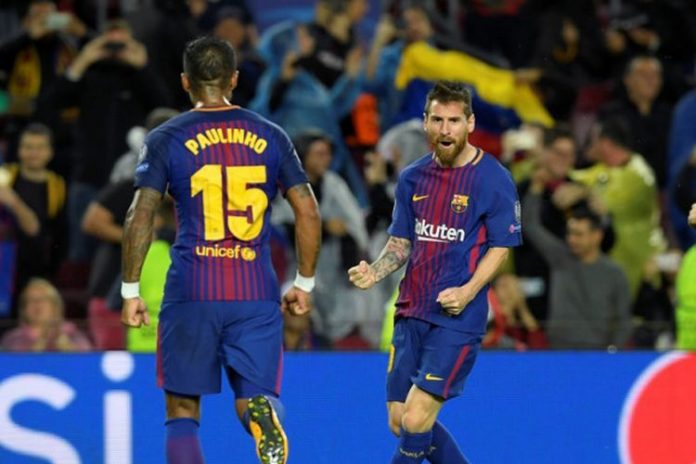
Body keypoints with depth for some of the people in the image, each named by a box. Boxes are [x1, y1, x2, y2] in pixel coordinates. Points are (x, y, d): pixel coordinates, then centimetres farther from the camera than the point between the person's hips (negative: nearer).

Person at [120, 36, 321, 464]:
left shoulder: (166, 139, 2)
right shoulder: (271, 136, 9)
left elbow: (140, 217, -5)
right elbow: (308, 212, 6)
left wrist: (130, 291, 1)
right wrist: (304, 284, 16)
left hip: (191, 293, -1)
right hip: (257, 294, 1)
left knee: (183, 412, 10)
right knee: (254, 399, 7)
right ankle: (265, 412, -29)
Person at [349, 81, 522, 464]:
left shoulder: (492, 179, -6)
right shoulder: (413, 178, 10)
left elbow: (501, 246, -4)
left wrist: (468, 291, -19)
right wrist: (374, 272, -4)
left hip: (457, 319, -6)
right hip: (411, 314, 6)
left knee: (416, 420, -14)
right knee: (399, 422, 7)